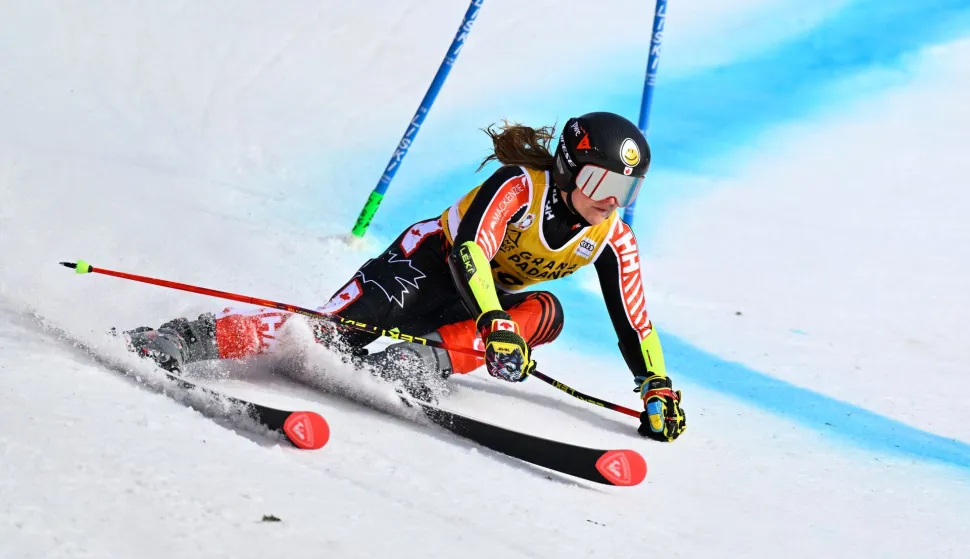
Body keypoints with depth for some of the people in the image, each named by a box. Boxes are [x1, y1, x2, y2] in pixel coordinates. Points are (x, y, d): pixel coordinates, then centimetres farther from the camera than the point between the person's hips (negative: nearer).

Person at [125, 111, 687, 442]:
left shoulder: (613, 242, -9)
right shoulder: (520, 186, -25)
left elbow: (634, 323, -1)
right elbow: (470, 249, -38)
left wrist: (659, 387, -9)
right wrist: (495, 324, -52)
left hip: (487, 299, 6)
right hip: (433, 262, -5)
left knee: (545, 312, -27)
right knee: (332, 330, -25)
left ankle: (424, 361, -33)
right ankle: (188, 339, -24)